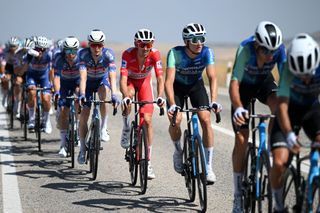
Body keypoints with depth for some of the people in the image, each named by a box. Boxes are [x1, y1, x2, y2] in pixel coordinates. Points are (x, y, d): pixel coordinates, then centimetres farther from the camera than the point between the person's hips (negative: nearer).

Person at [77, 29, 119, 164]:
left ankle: (104, 129, -22)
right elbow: (83, 76, -37)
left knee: (103, 92, -35)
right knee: (84, 115, -6)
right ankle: (82, 149, 6)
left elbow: (112, 76, -38)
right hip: (89, 82, 1)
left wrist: (114, 95, -51)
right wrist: (82, 94, -51)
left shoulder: (108, 54, -30)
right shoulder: (83, 54, -29)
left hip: (103, 80, 0)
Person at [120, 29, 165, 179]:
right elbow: (123, 79, -39)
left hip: (145, 81, 1)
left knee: (148, 120, -9)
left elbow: (160, 78, -33)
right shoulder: (128, 54, -33)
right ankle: (126, 128, -12)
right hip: (130, 80, -1)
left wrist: (160, 96, -49)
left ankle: (148, 161, -2)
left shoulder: (155, 55, -29)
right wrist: (126, 96, -56)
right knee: (129, 95, -38)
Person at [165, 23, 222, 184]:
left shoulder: (207, 52, -26)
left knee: (206, 120, -16)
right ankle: (178, 151, 11)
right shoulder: (175, 53, -31)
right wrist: (172, 105, -52)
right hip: (178, 86, -1)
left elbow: (212, 78, -32)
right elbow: (169, 81, -38)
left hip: (196, 85, 1)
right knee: (175, 120, -22)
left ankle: (208, 166, -9)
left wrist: (214, 101, -48)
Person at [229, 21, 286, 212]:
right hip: (244, 85, -2)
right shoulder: (245, 49, -37)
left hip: (264, 82, 2)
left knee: (278, 104, -34)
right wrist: (238, 108, -59)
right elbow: (234, 83, -43)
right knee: (241, 139, -8)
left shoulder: (280, 49, -29)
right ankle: (238, 193, 2)